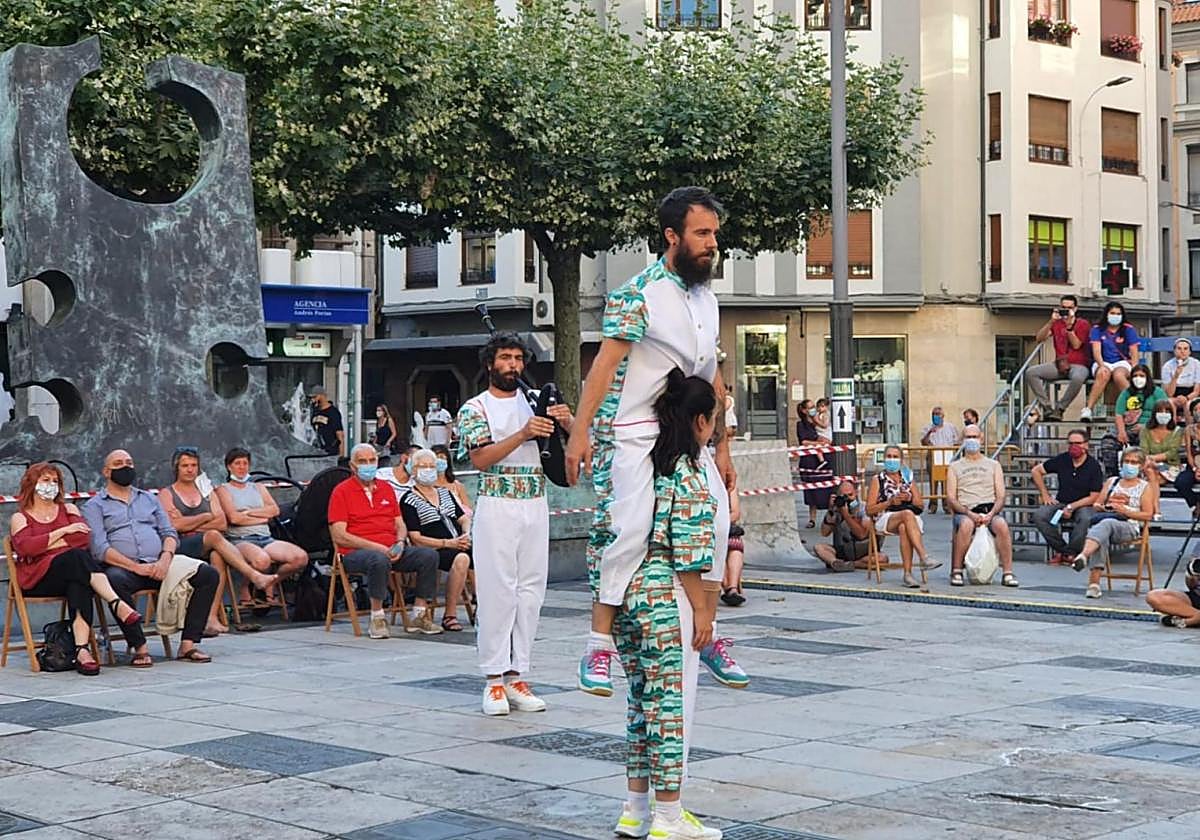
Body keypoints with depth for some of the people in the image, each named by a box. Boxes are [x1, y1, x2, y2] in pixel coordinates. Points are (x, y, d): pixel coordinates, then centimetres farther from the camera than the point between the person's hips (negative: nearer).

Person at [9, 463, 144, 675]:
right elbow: (25, 547, -6)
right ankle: (117, 605, -49)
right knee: (77, 557, -35)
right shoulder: (20, 518, 18)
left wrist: (45, 545, -2)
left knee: (79, 584, -37)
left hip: (74, 572, 3)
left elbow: (83, 538, 4)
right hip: (38, 580, -2)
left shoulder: (68, 509, 25)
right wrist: (63, 531, -5)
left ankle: (81, 650, -51)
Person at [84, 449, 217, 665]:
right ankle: (140, 647, -31)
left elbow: (169, 533, 16)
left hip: (159, 564, 4)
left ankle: (188, 644, -19)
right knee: (114, 580, -41)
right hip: (123, 568, -4)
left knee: (209, 575, -17)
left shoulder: (149, 499, 27)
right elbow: (99, 548, -4)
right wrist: (136, 567, -16)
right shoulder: (95, 506, 11)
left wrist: (165, 558, -8)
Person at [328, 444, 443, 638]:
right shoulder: (341, 491, 2)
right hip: (355, 553, -6)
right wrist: (378, 547, -15)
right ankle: (377, 618, -24)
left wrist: (399, 543, -2)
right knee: (379, 560, -39)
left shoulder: (386, 488, 20)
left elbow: (400, 525, 23)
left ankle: (419, 615, -10)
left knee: (429, 555, -17)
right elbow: (339, 536, -8)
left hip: (390, 551, 6)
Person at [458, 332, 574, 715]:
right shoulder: (475, 408, 3)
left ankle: (517, 675, 9)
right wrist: (523, 434, -21)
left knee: (530, 592, 4)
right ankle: (494, 679, -1)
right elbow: (481, 458, -11)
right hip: (497, 507, -4)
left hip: (535, 507, 4)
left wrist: (567, 420, -14)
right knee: (497, 591, -6)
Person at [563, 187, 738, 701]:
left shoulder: (707, 298, 14)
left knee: (713, 529, 1)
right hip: (634, 438, -7)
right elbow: (605, 364, -17)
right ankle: (599, 645, -8)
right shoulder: (639, 294, -9)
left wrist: (722, 449, 17)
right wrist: (580, 432, -26)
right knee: (627, 533, -14)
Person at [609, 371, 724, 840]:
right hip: (666, 596, -8)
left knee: (642, 700, 16)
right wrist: (702, 608, -10)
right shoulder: (691, 467, -12)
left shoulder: (645, 460, 11)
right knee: (671, 704, -1)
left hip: (625, 591, 8)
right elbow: (688, 546, -15)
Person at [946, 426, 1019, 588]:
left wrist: (991, 514, -11)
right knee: (966, 525, -38)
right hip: (965, 512, -1)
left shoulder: (993, 465, 22)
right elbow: (951, 499, 6)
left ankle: (1007, 573, -29)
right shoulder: (955, 467, 18)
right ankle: (956, 571, -26)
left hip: (990, 510, 1)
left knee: (1002, 525, -34)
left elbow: (1000, 497, 11)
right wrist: (970, 514, -13)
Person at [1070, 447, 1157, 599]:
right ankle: (1094, 582, -51)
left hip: (1129, 526, -3)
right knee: (1102, 535, -37)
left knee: (1106, 524, -40)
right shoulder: (1112, 481, 27)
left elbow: (1148, 515, 5)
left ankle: (1083, 555, -68)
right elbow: (1096, 504, 25)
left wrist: (1125, 511, -9)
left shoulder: (1145, 487, 15)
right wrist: (1100, 507, 1)